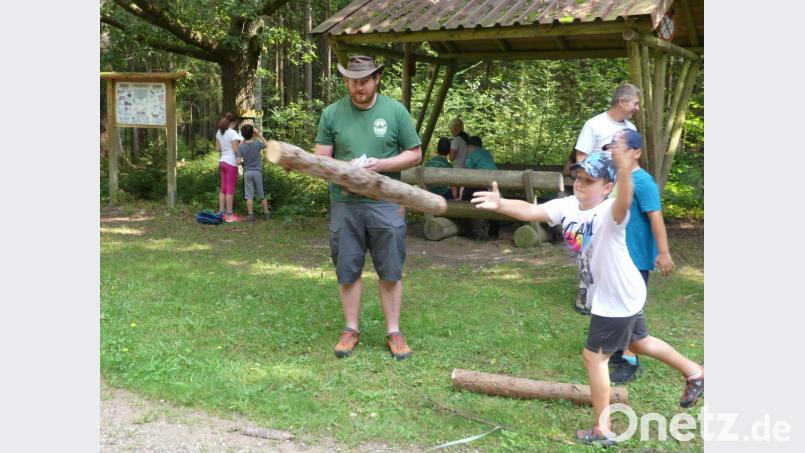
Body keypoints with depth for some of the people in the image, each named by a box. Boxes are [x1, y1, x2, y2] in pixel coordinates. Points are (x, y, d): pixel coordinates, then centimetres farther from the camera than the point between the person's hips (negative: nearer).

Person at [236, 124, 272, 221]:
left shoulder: (241, 146, -7)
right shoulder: (257, 143, -8)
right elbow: (266, 145, 13)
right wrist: (259, 134, 12)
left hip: (247, 172, 0)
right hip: (257, 172, 0)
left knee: (249, 195, 3)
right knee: (262, 194, 11)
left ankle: (250, 215, 1)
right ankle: (266, 213, 17)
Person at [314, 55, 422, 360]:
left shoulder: (395, 111, -1)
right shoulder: (332, 113, 2)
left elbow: (415, 154, 3)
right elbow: (321, 158, 5)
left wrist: (381, 164, -14)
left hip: (385, 203, -1)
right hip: (344, 204, 1)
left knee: (390, 271, 5)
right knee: (347, 270, 9)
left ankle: (393, 331, 18)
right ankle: (351, 329, 24)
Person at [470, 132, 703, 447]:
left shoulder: (608, 214, -31)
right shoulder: (567, 207, -9)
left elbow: (623, 204, -55)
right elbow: (530, 211, -20)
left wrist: (625, 172, -73)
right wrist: (501, 205, -38)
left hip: (620, 298, -9)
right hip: (608, 296, 9)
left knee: (594, 356, 0)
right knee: (638, 342, 27)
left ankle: (602, 430, 14)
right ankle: (694, 372, 47)